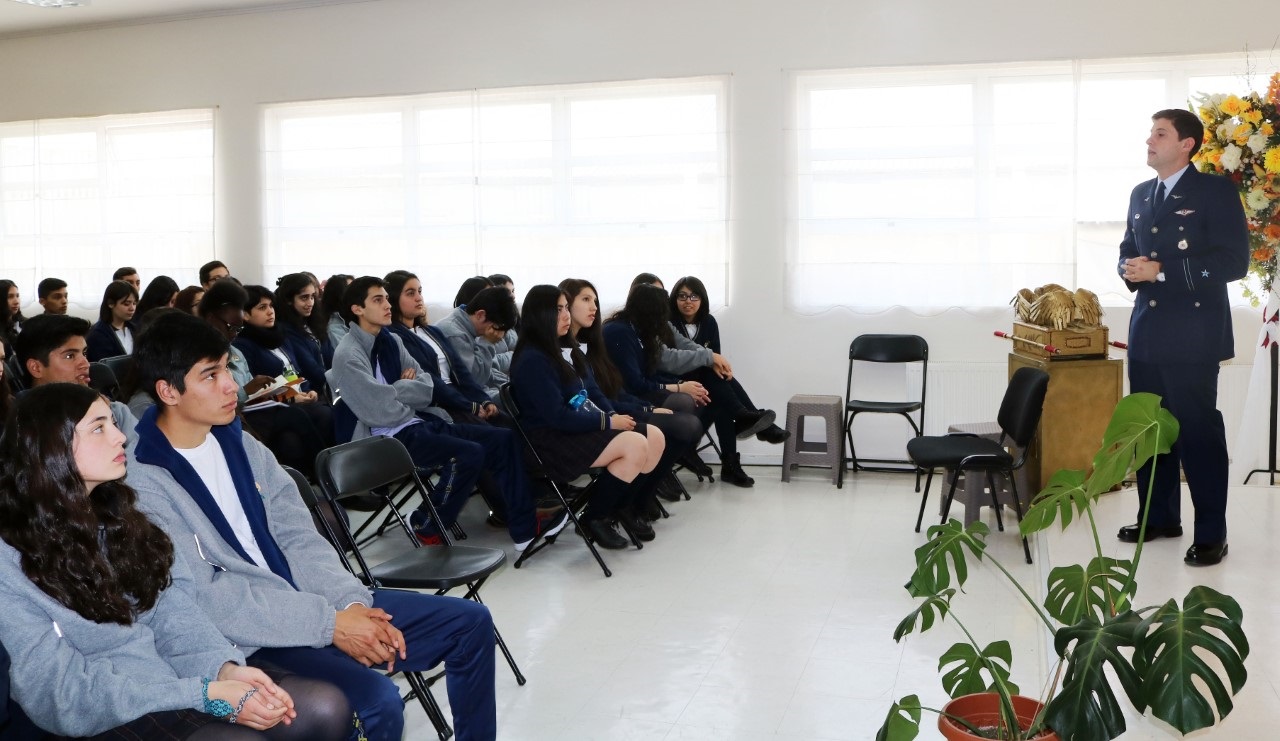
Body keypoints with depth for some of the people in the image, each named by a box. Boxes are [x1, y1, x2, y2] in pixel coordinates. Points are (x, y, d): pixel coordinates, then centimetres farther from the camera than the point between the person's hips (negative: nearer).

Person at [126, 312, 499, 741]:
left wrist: (352, 603, -11)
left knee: (470, 622, 2)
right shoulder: (140, 482, -16)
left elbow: (298, 537, 5)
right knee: (377, 700, -32)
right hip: (246, 641, -7)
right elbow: (203, 597, -20)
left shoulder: (236, 440, 7)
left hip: (309, 601, 7)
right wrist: (329, 624, -22)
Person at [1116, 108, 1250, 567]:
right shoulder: (1141, 195, 15)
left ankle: (1211, 534, 7)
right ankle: (1159, 517, 26)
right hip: (1146, 333, 7)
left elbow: (1233, 261, -14)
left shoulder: (1216, 191, -6)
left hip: (1192, 336, -6)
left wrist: (1162, 271, -19)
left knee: (1198, 433, -2)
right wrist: (1129, 269, -2)